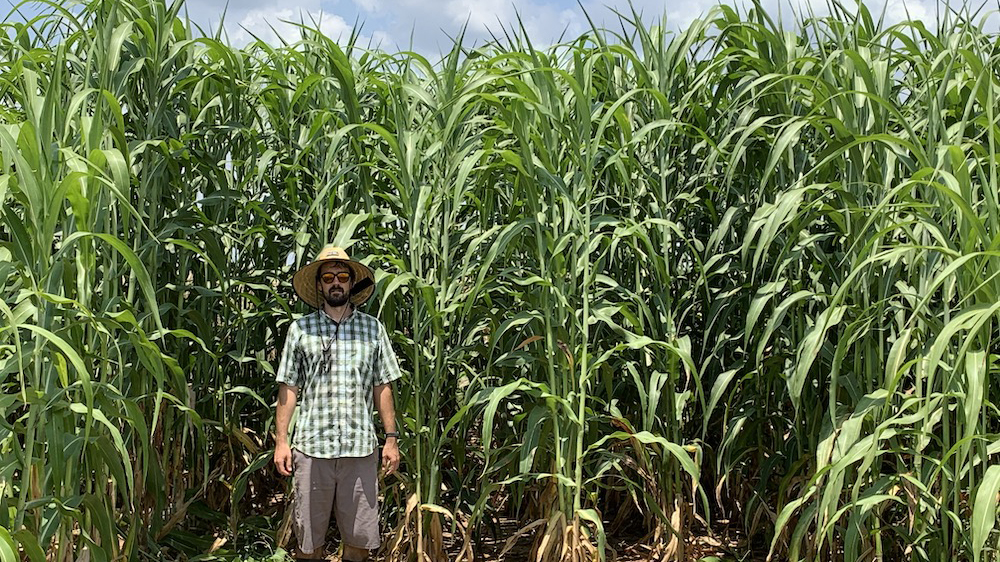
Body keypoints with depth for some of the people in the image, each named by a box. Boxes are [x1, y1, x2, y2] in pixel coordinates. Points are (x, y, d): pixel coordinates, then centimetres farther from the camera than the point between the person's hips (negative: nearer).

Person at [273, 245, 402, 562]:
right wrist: (280, 441, 0)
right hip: (311, 448, 0)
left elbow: (382, 387, 9)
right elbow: (288, 388, 6)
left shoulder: (372, 329, 7)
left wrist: (391, 438, 4)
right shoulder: (301, 329, 5)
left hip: (360, 449, 1)